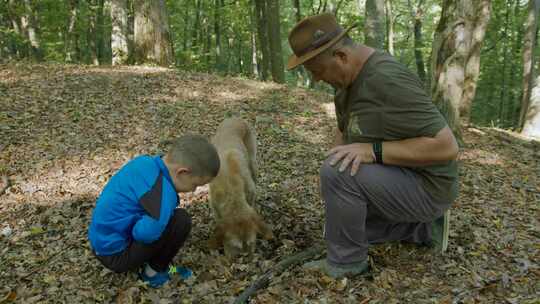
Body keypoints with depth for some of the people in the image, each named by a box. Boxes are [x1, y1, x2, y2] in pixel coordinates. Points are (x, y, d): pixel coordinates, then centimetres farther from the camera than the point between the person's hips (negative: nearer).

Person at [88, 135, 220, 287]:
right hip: (115, 255, -9)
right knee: (181, 220, -17)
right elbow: (146, 233, -36)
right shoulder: (163, 192, -29)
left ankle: (155, 265, 13)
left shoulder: (143, 161, -4)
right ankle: (153, 272, 2)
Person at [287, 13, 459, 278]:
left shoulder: (388, 81, -29)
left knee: (338, 173, -30)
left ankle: (346, 261, -8)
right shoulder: (349, 74, 1)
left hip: (423, 186, -10)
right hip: (396, 178, 10)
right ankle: (423, 227, 21)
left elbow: (446, 147, -31)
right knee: (340, 214, 20)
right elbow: (345, 131, 15)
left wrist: (372, 151, -33)